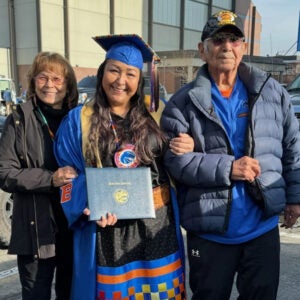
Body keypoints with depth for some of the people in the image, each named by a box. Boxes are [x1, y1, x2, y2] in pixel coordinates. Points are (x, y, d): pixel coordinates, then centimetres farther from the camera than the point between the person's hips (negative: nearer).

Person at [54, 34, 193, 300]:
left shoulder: (154, 117, 7)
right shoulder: (79, 120, 1)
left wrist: (186, 150, -10)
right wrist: (91, 207, -17)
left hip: (157, 225, 2)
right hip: (108, 229, -2)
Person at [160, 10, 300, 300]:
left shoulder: (271, 91, 3)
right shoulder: (183, 102, -6)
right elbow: (174, 159, -13)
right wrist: (227, 168, -21)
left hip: (263, 226, 3)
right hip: (208, 230, -2)